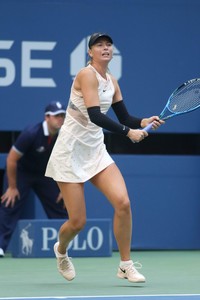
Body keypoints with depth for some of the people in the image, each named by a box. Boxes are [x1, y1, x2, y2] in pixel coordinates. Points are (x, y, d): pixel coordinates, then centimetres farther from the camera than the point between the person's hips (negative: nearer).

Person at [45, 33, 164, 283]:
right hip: (71, 151, -6)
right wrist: (128, 132, -28)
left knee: (123, 203, -15)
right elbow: (95, 115, -26)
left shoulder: (112, 82, 8)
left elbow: (125, 118, 13)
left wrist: (144, 122, -7)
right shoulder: (87, 75, -15)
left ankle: (125, 265, -3)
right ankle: (61, 250, 32)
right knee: (77, 222, -4)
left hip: (96, 150, 6)